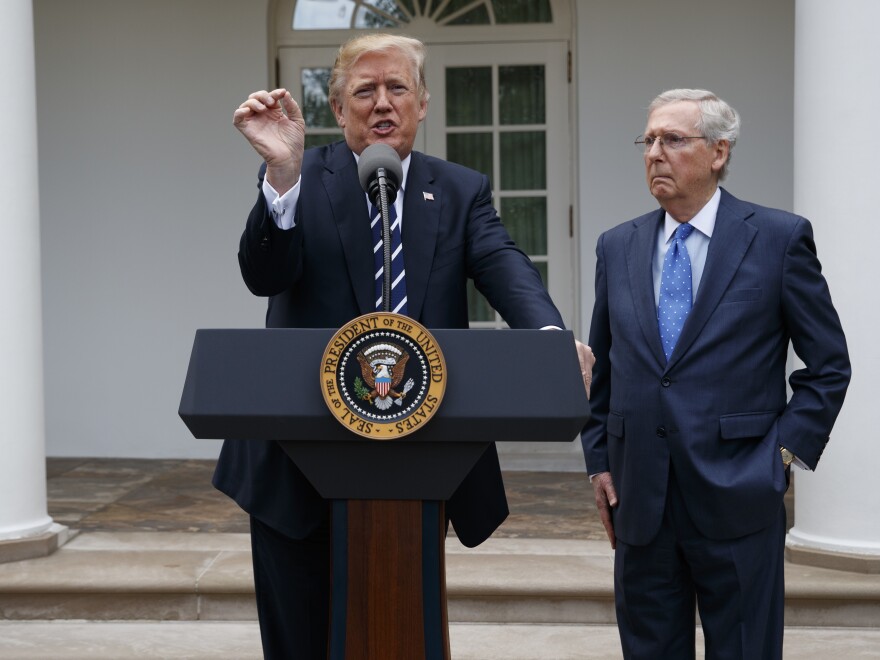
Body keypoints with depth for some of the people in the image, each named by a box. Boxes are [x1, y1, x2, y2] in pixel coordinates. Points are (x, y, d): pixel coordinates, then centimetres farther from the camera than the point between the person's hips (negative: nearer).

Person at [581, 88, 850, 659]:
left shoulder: (780, 238, -2)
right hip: (641, 499, 4)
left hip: (736, 500, -4)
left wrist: (786, 451, -6)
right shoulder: (617, 247, 10)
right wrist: (599, 460, 9)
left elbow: (830, 365, 1)